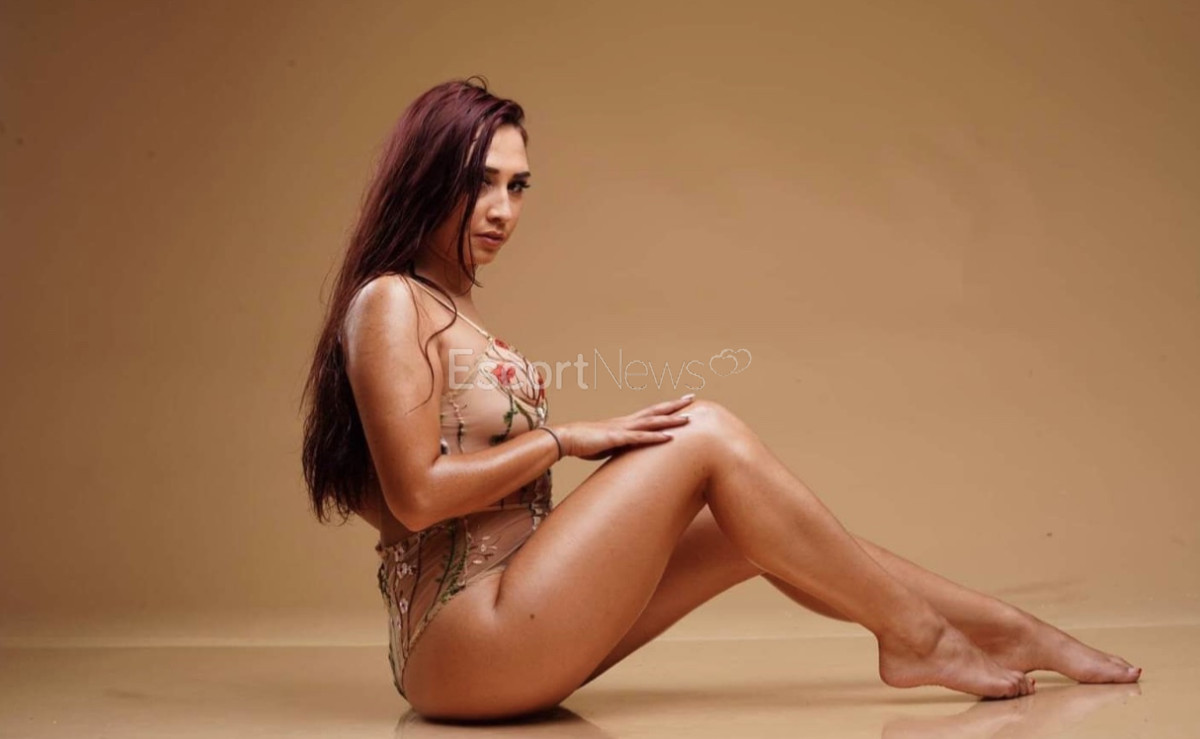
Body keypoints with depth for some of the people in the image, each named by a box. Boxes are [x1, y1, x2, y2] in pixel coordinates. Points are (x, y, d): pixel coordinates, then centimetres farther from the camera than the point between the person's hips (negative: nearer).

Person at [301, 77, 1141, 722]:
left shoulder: (451, 311, 18)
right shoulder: (391, 303, -10)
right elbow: (416, 493, -18)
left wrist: (609, 458, 4)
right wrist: (567, 438, -11)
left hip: (510, 640, 9)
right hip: (468, 644, -9)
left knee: (748, 521, 3)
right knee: (706, 433, -14)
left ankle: (1003, 627, 9)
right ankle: (913, 631, -3)